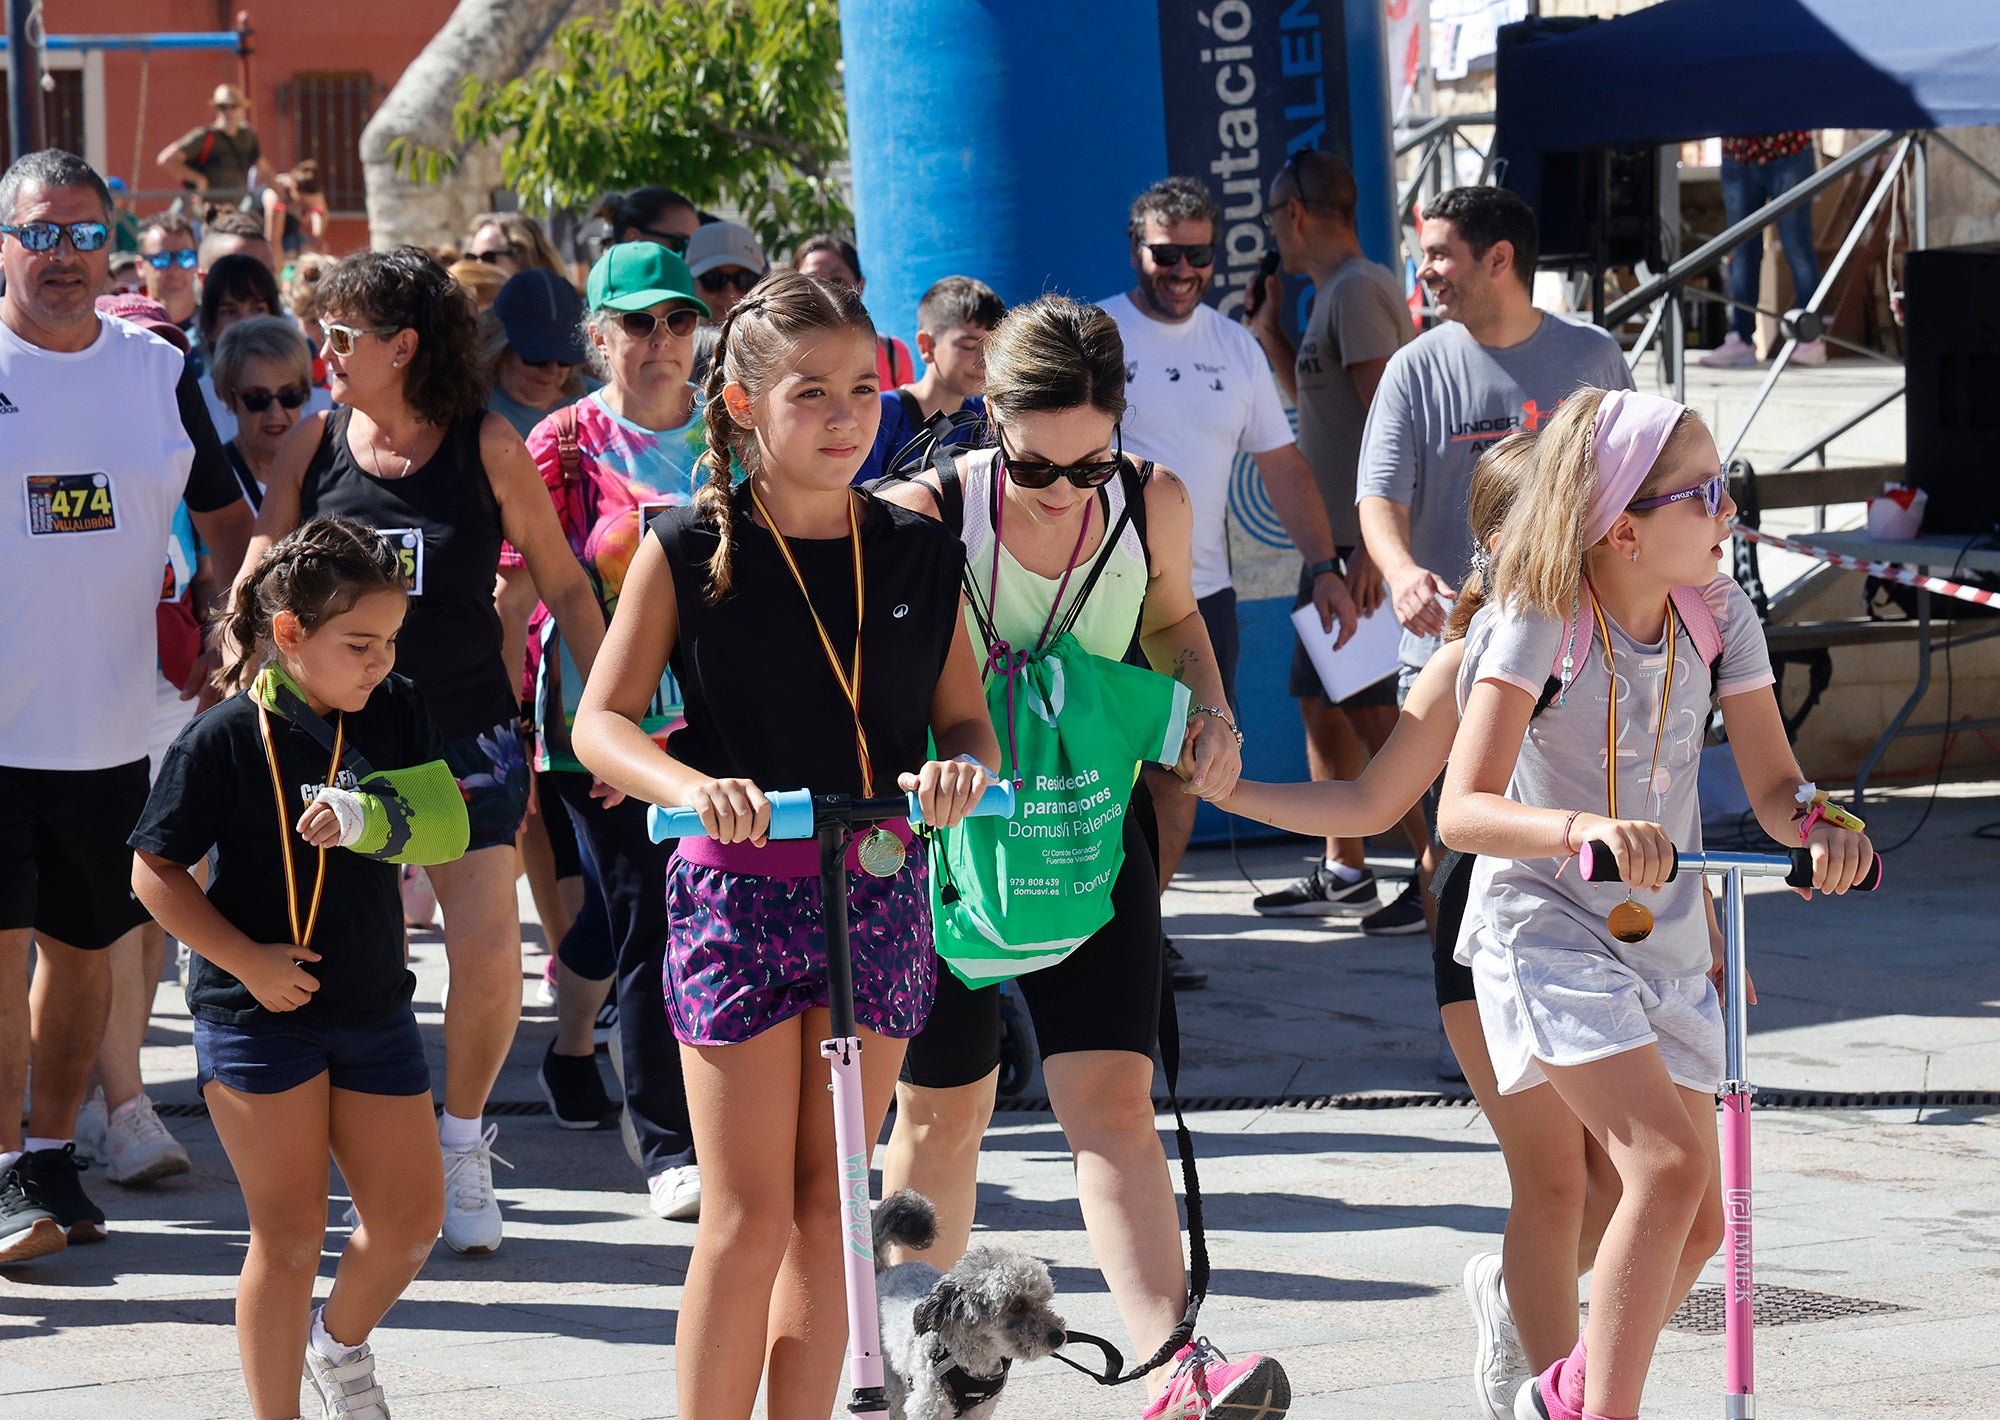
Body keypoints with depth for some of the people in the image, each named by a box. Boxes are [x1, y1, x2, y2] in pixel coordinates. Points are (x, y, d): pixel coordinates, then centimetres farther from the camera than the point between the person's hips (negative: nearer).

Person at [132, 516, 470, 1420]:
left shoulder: (396, 714, 1)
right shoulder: (225, 740, -12)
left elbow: (448, 825, -9)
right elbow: (155, 871, -8)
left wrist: (370, 816, -29)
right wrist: (247, 961, -17)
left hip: (373, 1005, 5)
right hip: (258, 1009, -5)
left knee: (411, 1216, 10)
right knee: (289, 1234, -1)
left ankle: (340, 1344, 38)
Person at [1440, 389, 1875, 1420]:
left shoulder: (1718, 613, -3)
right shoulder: (1540, 625, -19)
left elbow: (1772, 786, 1)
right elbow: (1464, 810, -26)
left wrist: (1816, 824, -23)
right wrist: (1587, 829, -43)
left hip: (1664, 939, 6)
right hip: (1545, 927, -6)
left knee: (1694, 1226, 7)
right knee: (1669, 1164, -25)